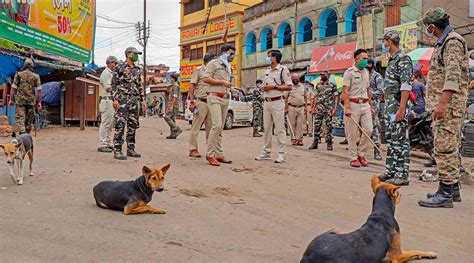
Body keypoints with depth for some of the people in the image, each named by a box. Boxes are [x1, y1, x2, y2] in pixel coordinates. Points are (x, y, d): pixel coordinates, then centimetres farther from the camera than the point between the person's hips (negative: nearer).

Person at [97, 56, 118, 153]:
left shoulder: (111, 74, 22)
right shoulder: (106, 73, -10)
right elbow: (108, 88, -19)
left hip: (111, 101, 10)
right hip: (106, 100, -10)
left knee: (111, 123, 11)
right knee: (105, 123, -10)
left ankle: (109, 144, 16)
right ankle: (102, 145, -8)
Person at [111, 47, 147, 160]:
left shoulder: (138, 70, 17)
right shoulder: (119, 68, 0)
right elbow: (114, 84, -4)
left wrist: (142, 100, 14)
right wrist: (115, 99, -14)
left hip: (134, 100, 6)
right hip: (123, 100, -6)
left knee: (133, 125, 7)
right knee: (120, 125, -9)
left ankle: (131, 149, 14)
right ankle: (117, 151, -7)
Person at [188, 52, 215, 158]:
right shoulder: (199, 70, -1)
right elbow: (192, 86, -5)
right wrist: (192, 101, -12)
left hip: (210, 102, 7)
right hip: (200, 102, -6)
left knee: (210, 127, 9)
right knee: (196, 126, -3)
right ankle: (193, 149, 2)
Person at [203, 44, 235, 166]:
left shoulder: (229, 67, 23)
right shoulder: (213, 63, -2)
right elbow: (206, 79, -11)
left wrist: (229, 85, 13)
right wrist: (222, 82, -12)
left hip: (225, 99, 8)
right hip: (214, 97, -8)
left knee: (220, 127, 8)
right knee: (217, 125, -18)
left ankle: (219, 154, 10)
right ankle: (210, 154, -13)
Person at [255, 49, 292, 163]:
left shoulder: (283, 69, -6)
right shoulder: (267, 71, 17)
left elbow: (289, 87, -10)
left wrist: (273, 87, -15)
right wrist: (264, 87, 2)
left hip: (277, 102, -7)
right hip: (266, 102, 8)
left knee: (279, 129, -6)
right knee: (267, 128, 10)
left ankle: (282, 154, -3)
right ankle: (266, 152, 16)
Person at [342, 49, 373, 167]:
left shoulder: (366, 72, 15)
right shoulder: (349, 72, -5)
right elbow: (346, 92, -11)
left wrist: (371, 105, 19)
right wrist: (347, 108, -19)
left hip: (365, 104, 6)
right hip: (353, 104, -6)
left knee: (368, 130, -2)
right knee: (352, 133, -1)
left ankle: (361, 154, 13)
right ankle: (353, 158, 8)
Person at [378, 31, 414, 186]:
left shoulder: (403, 59, -12)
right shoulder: (392, 60, 18)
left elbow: (406, 86, -20)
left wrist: (401, 108, -25)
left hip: (398, 105, -10)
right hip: (389, 104, 10)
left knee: (400, 140, -8)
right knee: (390, 139, 13)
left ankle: (402, 176, -5)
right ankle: (390, 171, 20)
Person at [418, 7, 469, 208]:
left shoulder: (452, 41, -10)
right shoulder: (443, 42, 21)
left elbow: (453, 74, -21)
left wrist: (443, 102, -28)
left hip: (449, 103, -11)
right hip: (443, 103, 11)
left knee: (444, 148, -11)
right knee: (449, 148, 14)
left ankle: (445, 193, -9)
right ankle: (453, 189, 22)